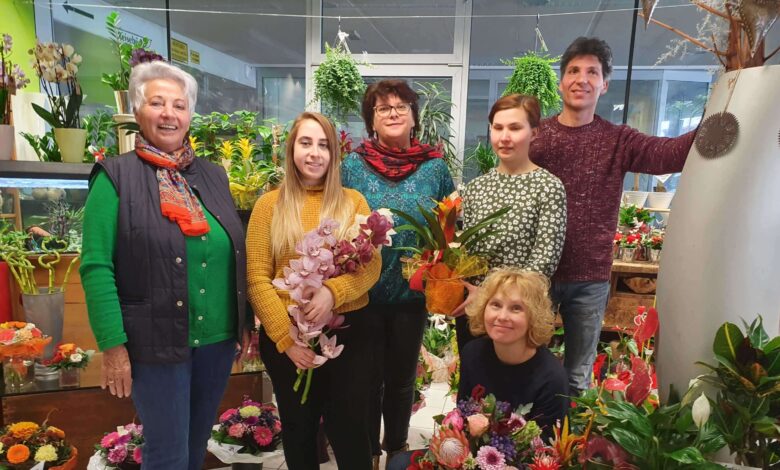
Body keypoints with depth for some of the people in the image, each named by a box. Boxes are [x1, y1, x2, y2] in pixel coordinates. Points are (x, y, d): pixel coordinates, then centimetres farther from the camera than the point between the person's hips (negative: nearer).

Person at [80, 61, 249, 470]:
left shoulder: (213, 175, 9)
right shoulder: (115, 177, -7)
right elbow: (96, 266, -11)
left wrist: (246, 320, 9)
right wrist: (112, 346, -14)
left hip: (219, 339, 5)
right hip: (156, 344, -5)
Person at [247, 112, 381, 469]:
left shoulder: (353, 202, 2)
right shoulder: (269, 205, -1)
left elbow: (372, 265, -5)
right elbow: (256, 278, -5)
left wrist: (333, 291, -23)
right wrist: (286, 338, -13)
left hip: (349, 330, 0)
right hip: (286, 336, 1)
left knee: (349, 427, 10)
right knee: (298, 428, 19)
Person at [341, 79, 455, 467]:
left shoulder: (434, 166, -2)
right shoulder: (352, 165, -5)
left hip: (414, 292, 1)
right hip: (365, 293, -1)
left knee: (402, 378, 19)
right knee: (368, 378, 15)